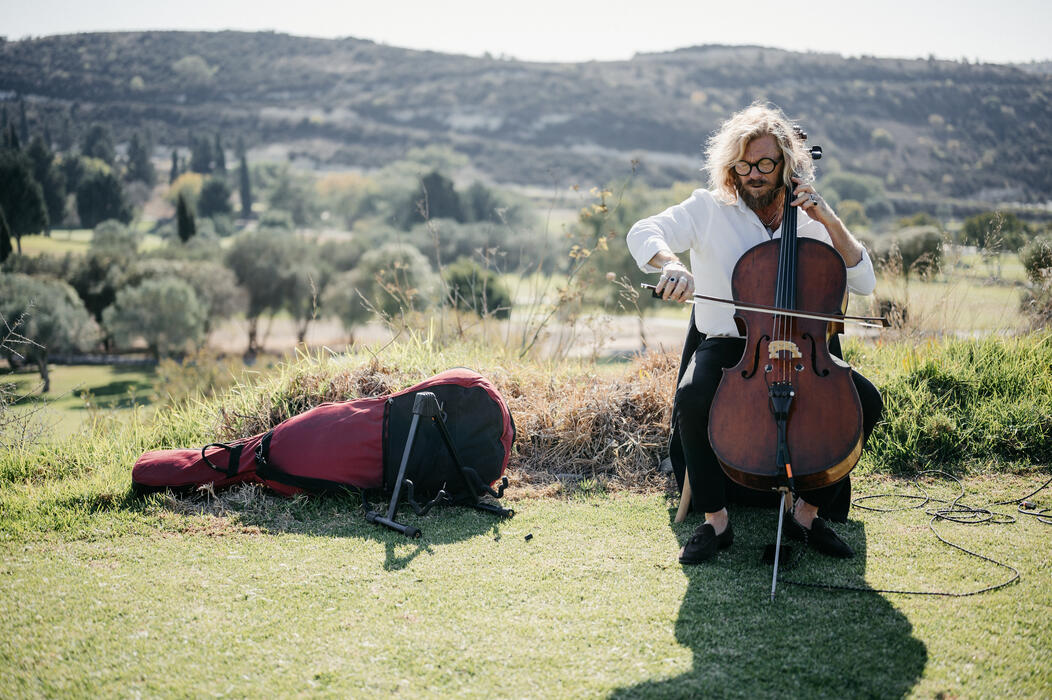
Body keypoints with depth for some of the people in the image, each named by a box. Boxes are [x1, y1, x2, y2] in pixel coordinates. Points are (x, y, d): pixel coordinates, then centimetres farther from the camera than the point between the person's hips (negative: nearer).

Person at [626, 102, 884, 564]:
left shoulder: (808, 222, 9)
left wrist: (832, 222, -8)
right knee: (693, 398, -35)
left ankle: (808, 512, -3)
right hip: (726, 345, -2)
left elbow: (864, 283, 4)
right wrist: (671, 264, -35)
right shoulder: (709, 209, 3)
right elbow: (644, 234, -13)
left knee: (866, 400, -21)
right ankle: (715, 519, -15)